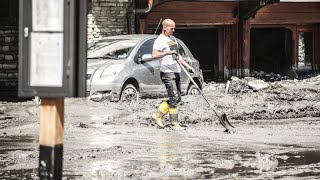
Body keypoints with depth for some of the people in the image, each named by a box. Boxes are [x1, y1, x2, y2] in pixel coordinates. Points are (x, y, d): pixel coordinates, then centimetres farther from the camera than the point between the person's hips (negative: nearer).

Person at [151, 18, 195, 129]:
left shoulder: (173, 39, 20)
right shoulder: (160, 40, -8)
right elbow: (154, 55, -22)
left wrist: (187, 66, 23)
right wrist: (167, 53, -32)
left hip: (176, 72, 9)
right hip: (167, 73, -9)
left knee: (177, 98, 9)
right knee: (174, 98, -11)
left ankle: (158, 115, 17)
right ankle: (174, 123, -5)